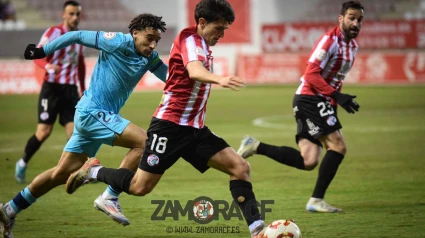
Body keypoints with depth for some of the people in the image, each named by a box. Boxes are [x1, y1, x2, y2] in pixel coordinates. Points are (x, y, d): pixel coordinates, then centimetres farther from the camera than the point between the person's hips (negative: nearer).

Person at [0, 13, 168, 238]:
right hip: (92, 112, -8)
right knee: (144, 142, -20)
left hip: (102, 115, 8)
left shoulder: (150, 58, 5)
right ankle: (109, 198, -15)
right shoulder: (118, 42, -15)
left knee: (63, 172, 12)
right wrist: (43, 51, -2)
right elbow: (78, 35, -7)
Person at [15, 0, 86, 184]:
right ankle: (23, 163, 14)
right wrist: (47, 66, -37)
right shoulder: (53, 32, -7)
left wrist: (83, 88, 24)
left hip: (71, 89, 5)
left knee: (74, 132, -6)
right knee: (44, 132, -7)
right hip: (52, 87, -5)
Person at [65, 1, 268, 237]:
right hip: (170, 125, -8)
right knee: (140, 187, -5)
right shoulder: (189, 38, -13)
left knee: (240, 167, -6)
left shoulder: (203, 45, 14)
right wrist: (219, 79, -54)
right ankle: (95, 171, 20)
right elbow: (194, 71, -35)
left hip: (194, 128, 8)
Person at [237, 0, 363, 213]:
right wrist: (337, 96, -25)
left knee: (308, 162, 0)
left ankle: (255, 147, 6)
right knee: (338, 146, -15)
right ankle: (317, 200, -11)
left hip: (321, 103, 9)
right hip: (311, 98, -9)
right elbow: (311, 74, -20)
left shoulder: (353, 46, 15)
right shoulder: (330, 40, -13)